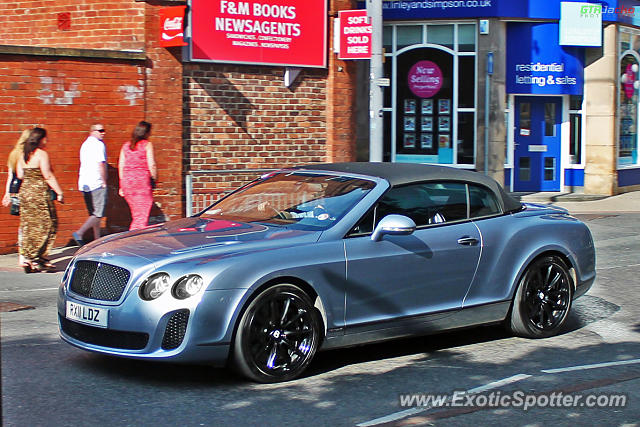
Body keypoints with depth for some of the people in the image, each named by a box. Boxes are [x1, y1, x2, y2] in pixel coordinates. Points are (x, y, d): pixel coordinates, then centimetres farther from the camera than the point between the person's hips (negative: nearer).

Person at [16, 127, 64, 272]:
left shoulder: (24, 155, 10)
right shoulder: (41, 154, -11)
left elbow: (20, 175, 11)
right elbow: (48, 176, -15)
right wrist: (59, 192, -11)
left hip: (24, 191, 8)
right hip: (39, 193, -8)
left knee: (28, 227, 11)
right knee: (46, 225, 0)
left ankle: (28, 257, 12)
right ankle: (34, 258, -4)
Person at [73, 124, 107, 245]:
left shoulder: (85, 144, 17)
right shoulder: (99, 144, -10)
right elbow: (101, 164, -18)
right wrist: (104, 182, -10)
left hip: (84, 184, 9)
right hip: (96, 184, -9)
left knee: (93, 214, 14)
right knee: (98, 214, -8)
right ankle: (79, 233, -20)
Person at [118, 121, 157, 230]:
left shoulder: (126, 145, 12)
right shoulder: (147, 145, -3)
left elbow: (121, 166, 11)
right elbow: (151, 165, -10)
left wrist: (122, 186, 15)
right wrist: (155, 178, 2)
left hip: (127, 181, 6)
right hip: (142, 181, -6)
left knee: (136, 215, 15)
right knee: (142, 216, -3)